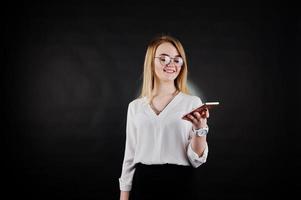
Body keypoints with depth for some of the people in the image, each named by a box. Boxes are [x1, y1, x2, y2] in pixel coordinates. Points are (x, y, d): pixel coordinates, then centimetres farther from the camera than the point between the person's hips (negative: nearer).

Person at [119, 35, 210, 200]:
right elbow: (129, 157, 9)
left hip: (181, 184, -2)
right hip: (143, 185, 2)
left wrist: (200, 128, -20)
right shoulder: (135, 106, 7)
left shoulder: (193, 102, 0)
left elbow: (197, 160, -4)